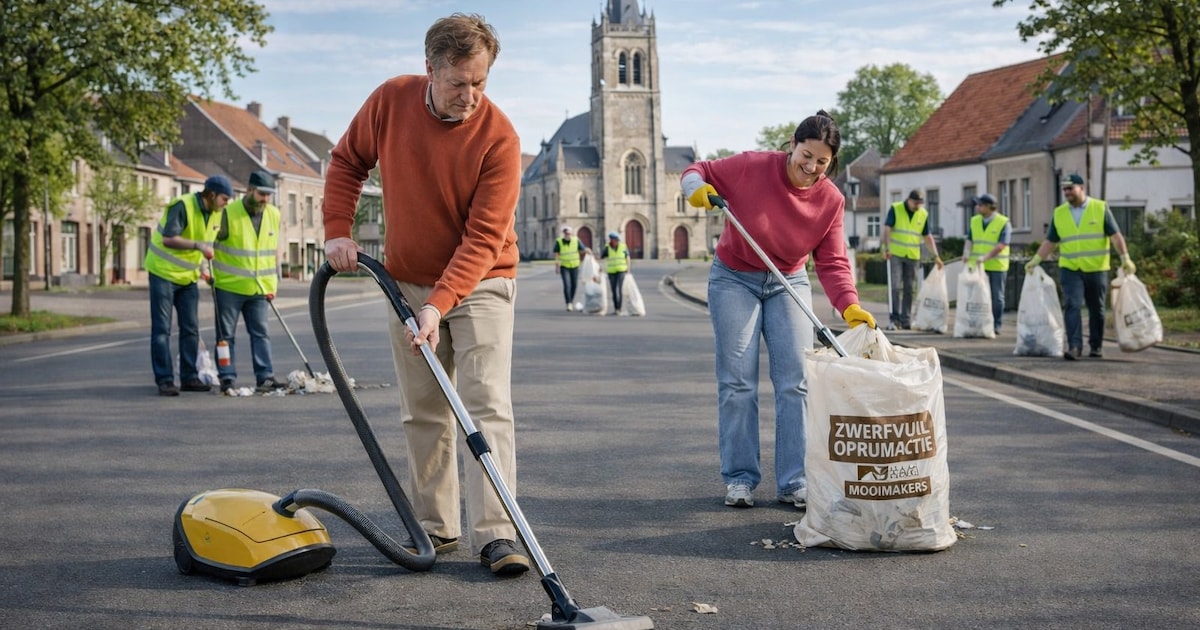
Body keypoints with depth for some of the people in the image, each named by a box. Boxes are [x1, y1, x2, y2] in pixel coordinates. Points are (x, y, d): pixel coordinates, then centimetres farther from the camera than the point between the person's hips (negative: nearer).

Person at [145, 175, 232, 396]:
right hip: (164, 272, -7)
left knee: (191, 329, 7)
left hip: (188, 277, 7)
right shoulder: (182, 205, -20)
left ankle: (189, 377, 14)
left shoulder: (216, 214, 4)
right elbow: (168, 239, -29)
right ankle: (164, 380, -3)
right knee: (162, 329, -4)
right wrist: (198, 245, -35)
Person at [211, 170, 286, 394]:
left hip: (258, 288, 4)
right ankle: (228, 378, 9)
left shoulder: (274, 215, 5)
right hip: (228, 286, -4)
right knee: (226, 334, 3)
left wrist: (273, 284, 11)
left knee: (261, 333, 5)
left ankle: (265, 376, 8)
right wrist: (208, 273, -8)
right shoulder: (229, 213, -10)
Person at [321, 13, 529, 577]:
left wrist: (440, 304, -33)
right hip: (408, 282, 4)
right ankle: (436, 527, 19)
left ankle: (496, 534, -11)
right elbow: (347, 160, 7)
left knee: (487, 405, -12)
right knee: (422, 413, 9)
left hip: (480, 282, -4)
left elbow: (484, 238, -25)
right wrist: (338, 230, -4)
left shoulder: (498, 137, -22)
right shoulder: (390, 100, -11)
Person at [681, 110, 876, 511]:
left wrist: (850, 306, -27)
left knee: (795, 383, -3)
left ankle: (794, 482, 2)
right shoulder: (752, 167, -19)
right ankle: (739, 478, 6)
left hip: (789, 284, 2)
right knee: (738, 382, -3)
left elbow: (832, 263, -11)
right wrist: (696, 185, -32)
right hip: (734, 279, -2)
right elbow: (698, 171, -8)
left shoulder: (831, 200, -11)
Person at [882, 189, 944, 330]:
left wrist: (935, 255, 4)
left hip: (913, 256, 4)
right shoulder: (895, 209, -4)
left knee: (909, 289, 4)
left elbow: (927, 236, 11)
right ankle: (894, 318, -7)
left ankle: (906, 320, 9)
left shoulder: (923, 214, 7)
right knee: (895, 286, -10)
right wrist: (886, 248, -24)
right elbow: (887, 229, -12)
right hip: (895, 254, -4)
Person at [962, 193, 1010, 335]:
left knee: (996, 297, 3)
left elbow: (1001, 245, -16)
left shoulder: (1003, 222, -8)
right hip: (978, 266, 4)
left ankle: (995, 325, 10)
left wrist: (986, 257, -26)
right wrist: (967, 252, -14)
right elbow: (969, 239, 6)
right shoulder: (975, 221, 8)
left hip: (996, 266, -4)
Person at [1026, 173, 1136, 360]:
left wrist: (1125, 257, -14)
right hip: (1070, 269, 1)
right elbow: (1050, 241, 11)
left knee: (1097, 310, 8)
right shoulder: (1059, 213, 7)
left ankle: (1096, 346, 19)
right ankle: (1074, 346, -17)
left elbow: (1115, 235, -4)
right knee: (1072, 306, -13)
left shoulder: (1101, 208, -1)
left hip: (1096, 269, -1)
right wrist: (1036, 259, 1)